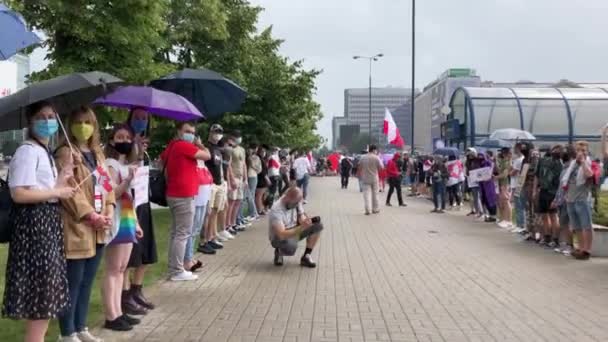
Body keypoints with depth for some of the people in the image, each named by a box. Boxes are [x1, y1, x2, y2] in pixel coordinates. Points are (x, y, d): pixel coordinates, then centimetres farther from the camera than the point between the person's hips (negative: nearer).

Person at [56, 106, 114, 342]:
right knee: (73, 282, -3)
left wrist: (109, 211, 0)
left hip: (98, 230, 8)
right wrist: (91, 216, -18)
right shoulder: (65, 153, -7)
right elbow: (71, 190, -16)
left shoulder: (97, 152, 17)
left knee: (87, 281, 14)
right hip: (76, 228, -8)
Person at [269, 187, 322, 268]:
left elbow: (301, 218, -2)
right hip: (279, 237, -7)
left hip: (295, 230, 7)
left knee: (318, 226, -12)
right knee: (290, 248, -40)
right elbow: (282, 235, -37)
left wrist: (305, 221, -28)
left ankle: (306, 256, -1)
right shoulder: (276, 210, -31)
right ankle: (279, 251, 0)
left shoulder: (296, 201, -11)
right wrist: (302, 227, -44)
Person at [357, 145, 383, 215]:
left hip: (365, 179, 1)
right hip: (374, 178, -1)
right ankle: (375, 209, 19)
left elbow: (359, 168, 5)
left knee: (366, 193, -1)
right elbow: (381, 167, -8)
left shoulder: (363, 158, 1)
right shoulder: (376, 158, -8)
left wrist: (360, 176, 16)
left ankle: (367, 210, -10)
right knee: (375, 194, 11)